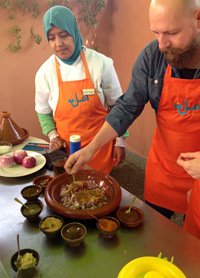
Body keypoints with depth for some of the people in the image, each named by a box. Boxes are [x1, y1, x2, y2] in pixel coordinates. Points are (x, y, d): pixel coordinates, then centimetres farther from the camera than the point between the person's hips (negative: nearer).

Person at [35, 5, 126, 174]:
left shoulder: (101, 63, -10)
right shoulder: (45, 72, -5)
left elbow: (117, 105, -1)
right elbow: (43, 111, 10)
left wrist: (120, 141, 1)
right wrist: (53, 135, -4)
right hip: (67, 148, 1)